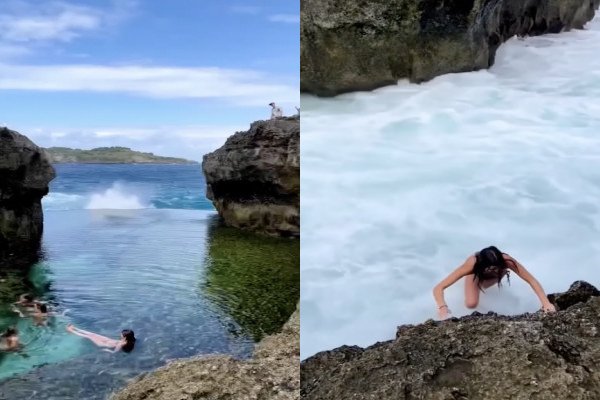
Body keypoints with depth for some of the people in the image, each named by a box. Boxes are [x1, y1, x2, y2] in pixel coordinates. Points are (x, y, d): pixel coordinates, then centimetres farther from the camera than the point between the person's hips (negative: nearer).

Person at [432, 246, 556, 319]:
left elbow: (532, 281, -36)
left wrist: (546, 302, -50)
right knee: (471, 304, -14)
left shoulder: (506, 261, -45)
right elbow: (438, 288, -51)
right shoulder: (471, 265, -48)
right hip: (476, 271, -1)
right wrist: (442, 308, -68)